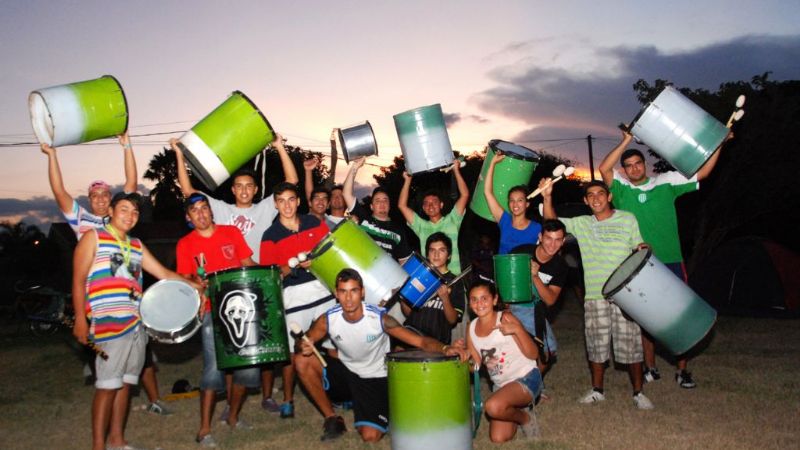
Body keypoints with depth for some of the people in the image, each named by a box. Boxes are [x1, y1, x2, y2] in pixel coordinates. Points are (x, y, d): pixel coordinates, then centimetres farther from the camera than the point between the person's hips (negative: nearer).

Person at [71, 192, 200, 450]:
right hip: (109, 323, -6)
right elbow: (78, 280, -3)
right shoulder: (94, 237, 2)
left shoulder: (136, 245, 18)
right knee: (108, 385, -6)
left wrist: (195, 286, 6)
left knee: (126, 382, 11)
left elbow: (163, 274, 17)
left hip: (136, 323, 6)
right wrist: (80, 318, -11)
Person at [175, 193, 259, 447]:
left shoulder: (231, 232, 10)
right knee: (214, 369, -11)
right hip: (213, 311, -3)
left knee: (249, 366, 3)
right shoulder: (185, 244, 6)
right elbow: (186, 279, 5)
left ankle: (233, 416, 24)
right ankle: (204, 429, 1)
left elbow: (248, 264, 13)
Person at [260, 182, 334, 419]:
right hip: (294, 295, -3)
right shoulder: (270, 236, -2)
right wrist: (295, 265, -20)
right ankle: (287, 401, 16)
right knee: (292, 350, -1)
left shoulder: (314, 222, 7)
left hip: (323, 288, 3)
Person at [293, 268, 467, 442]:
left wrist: (445, 348, -46)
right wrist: (304, 346, -28)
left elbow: (420, 341, -26)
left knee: (370, 437, -19)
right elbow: (304, 341, -2)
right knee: (302, 360, -19)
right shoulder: (328, 320, -17)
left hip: (375, 378, -3)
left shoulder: (379, 318, -24)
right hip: (345, 372, 3)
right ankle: (332, 418, -2)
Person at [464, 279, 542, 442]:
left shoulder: (505, 318, -12)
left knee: (493, 406, -32)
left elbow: (533, 354, -14)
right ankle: (520, 405, 26)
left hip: (526, 378, -6)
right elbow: (475, 365, 7)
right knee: (498, 439, 1)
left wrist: (517, 329, -29)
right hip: (501, 385, 6)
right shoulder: (472, 327, 3)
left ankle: (525, 416, -1)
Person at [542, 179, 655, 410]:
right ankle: (597, 390, 23)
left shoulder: (628, 220, 5)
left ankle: (638, 392, 14)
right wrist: (547, 197, -10)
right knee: (596, 345, 8)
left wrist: (643, 251, -15)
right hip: (594, 295, 2)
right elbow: (552, 222, 5)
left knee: (631, 344, 0)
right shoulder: (581, 224, 10)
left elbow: (639, 249, 9)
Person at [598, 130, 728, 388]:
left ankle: (682, 370, 14)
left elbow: (702, 172, 3)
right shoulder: (621, 189, 2)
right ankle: (650, 368, 23)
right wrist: (625, 142, -15)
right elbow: (604, 169, -15)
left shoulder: (666, 182, 4)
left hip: (671, 262, 0)